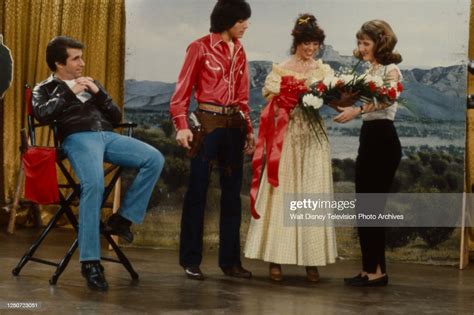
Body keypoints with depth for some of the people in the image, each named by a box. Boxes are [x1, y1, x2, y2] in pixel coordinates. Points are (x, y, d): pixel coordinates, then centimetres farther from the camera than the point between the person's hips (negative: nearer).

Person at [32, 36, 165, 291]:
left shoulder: (91, 83, 31)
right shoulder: (45, 88, 17)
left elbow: (117, 117, 23)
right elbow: (42, 115, -7)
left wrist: (98, 93, 9)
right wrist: (68, 92, -3)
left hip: (108, 136, 5)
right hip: (78, 138, -5)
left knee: (155, 159, -19)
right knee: (93, 186, -34)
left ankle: (123, 217, -14)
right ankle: (90, 261, -30)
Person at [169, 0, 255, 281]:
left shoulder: (239, 51, 12)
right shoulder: (201, 47, -4)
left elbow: (242, 96, 15)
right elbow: (183, 90, -6)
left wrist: (249, 129, 10)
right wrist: (182, 126, -16)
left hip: (234, 125, 6)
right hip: (207, 122, -6)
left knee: (233, 193, 8)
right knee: (198, 192, 0)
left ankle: (230, 260, 15)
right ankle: (191, 261, 7)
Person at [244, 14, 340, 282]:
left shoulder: (324, 71, 10)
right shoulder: (280, 70, 4)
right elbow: (272, 100, -2)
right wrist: (298, 95, -14)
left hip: (314, 139, 2)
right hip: (287, 138, -2)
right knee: (282, 195, -1)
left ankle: (311, 260, 6)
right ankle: (276, 258, 2)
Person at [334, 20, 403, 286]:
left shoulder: (390, 70, -7)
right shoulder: (368, 71, 18)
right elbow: (359, 102, 14)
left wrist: (358, 110, -41)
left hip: (384, 139, -9)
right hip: (368, 138, 9)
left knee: (373, 206, -7)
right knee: (365, 206, 8)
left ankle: (377, 270, -1)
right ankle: (371, 269, 14)